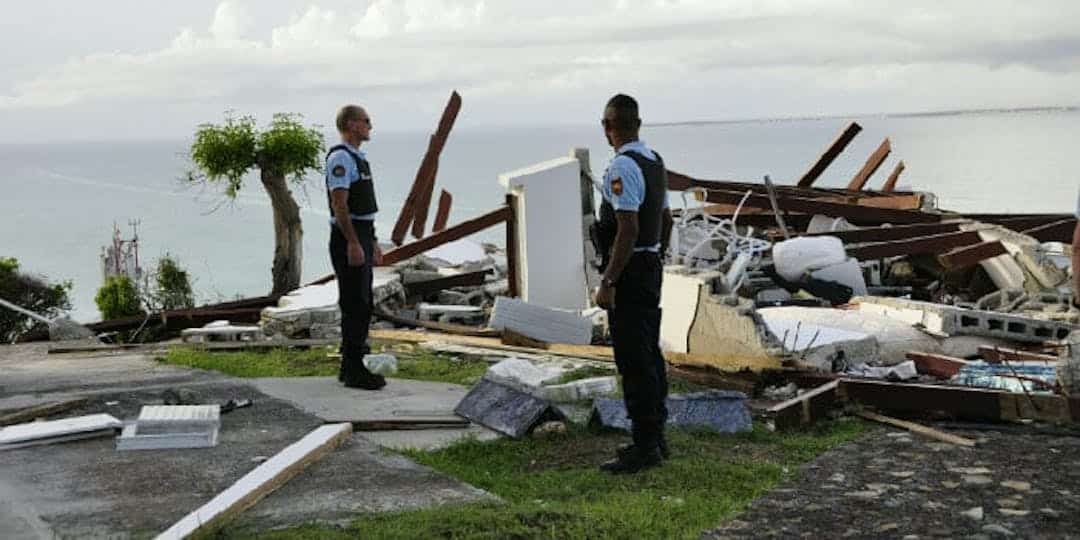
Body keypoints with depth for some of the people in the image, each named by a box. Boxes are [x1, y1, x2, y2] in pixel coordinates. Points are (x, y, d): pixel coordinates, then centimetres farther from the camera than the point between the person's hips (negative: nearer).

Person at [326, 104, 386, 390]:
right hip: (348, 240, -10)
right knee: (355, 306, -8)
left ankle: (351, 366, 19)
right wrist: (354, 244, -25)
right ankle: (355, 371, -4)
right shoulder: (340, 158, -15)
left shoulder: (357, 158, 17)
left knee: (360, 306, 12)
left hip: (361, 239, 10)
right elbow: (339, 205, -22)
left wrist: (373, 242, 21)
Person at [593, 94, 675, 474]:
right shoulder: (654, 161, 12)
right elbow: (666, 221, 19)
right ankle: (654, 438, 23)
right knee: (650, 355, 14)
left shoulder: (623, 168, -18)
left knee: (635, 362, -7)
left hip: (628, 271, -10)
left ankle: (645, 446, -3)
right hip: (651, 267, 10)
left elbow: (628, 231, -24)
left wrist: (608, 282, -22)